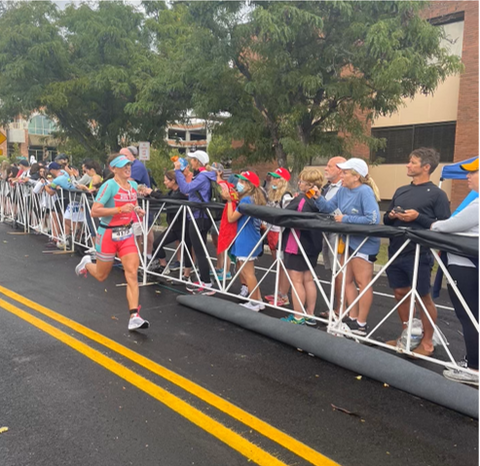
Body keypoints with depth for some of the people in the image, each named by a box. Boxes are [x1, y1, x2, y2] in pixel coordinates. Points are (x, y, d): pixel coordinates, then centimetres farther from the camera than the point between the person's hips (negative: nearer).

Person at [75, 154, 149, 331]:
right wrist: (120, 209, -29)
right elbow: (94, 211, -22)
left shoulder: (133, 185, 5)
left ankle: (134, 317, -9)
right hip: (108, 234, -5)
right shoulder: (109, 185, -16)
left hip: (127, 234, 5)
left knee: (132, 274, -9)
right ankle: (87, 263, 48)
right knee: (101, 276, 13)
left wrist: (137, 210, 2)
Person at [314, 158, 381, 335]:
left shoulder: (365, 192, -21)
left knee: (362, 283, 0)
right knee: (347, 281, 14)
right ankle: (353, 318, 26)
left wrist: (346, 219, -24)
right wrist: (318, 197, -10)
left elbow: (373, 219, -30)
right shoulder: (343, 191, 4)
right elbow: (329, 207, 9)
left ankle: (361, 325, 9)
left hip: (364, 243, -9)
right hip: (349, 241, 9)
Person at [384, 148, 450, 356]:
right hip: (396, 252, 6)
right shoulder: (401, 191, 13)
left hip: (419, 254, -6)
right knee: (400, 294, 13)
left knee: (424, 297, 4)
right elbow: (386, 219, 19)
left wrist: (418, 217, -19)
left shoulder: (436, 194, -5)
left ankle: (427, 342, 17)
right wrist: (391, 216, -3)